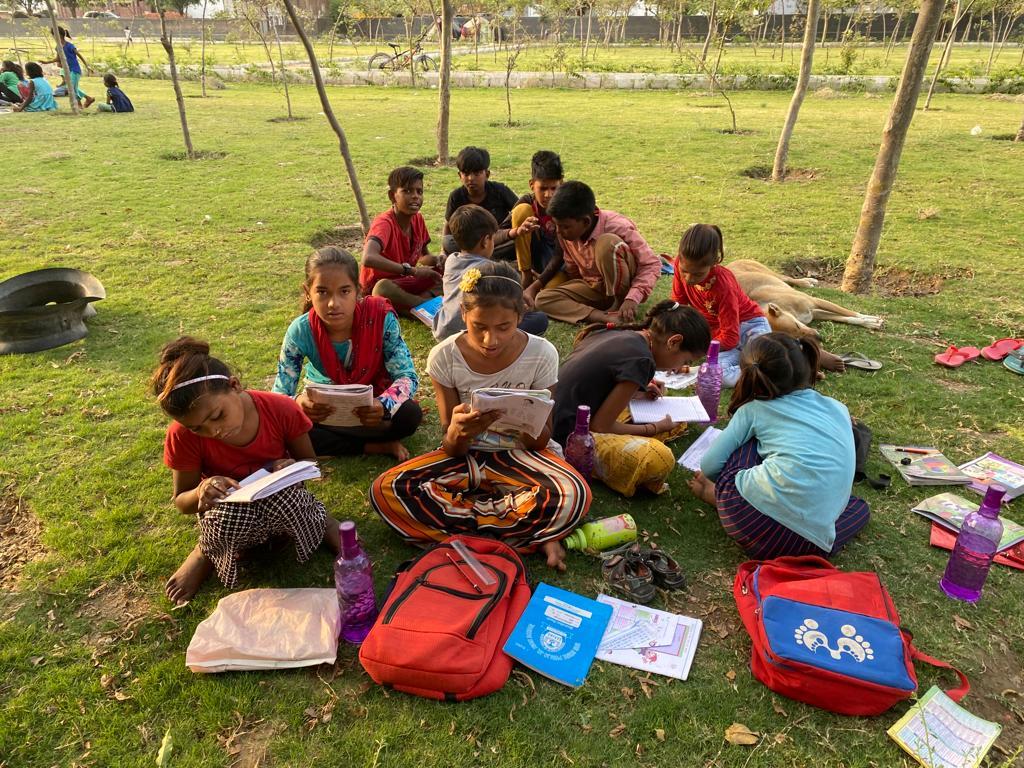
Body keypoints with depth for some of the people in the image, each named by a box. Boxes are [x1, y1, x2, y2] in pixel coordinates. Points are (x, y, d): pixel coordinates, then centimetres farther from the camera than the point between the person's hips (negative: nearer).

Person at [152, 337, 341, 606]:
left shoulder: (281, 409, -20)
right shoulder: (182, 436, -19)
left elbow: (309, 462, -2)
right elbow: (181, 501, -6)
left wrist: (291, 469, -27)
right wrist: (201, 493, -30)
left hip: (281, 502, 0)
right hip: (227, 516, 0)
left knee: (285, 495, -36)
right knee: (226, 516, -37)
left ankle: (321, 524, -5)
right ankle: (210, 550, -3)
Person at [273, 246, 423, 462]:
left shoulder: (381, 317, -24)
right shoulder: (300, 332, -22)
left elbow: (407, 376, -22)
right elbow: (280, 396, -18)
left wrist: (383, 405, -45)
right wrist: (298, 403, -45)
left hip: (371, 406, -1)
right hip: (323, 408, 2)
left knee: (410, 414, -31)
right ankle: (379, 446, -19)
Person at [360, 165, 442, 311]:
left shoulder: (418, 219, -2)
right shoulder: (384, 223, -24)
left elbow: (424, 255, 13)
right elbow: (368, 258, -43)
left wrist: (438, 260, -12)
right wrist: (412, 270, -41)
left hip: (404, 281, 8)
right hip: (375, 288, -7)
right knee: (383, 288, -41)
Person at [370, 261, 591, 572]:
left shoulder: (541, 354, -15)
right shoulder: (445, 357, -14)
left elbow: (539, 443, -8)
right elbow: (453, 450, -10)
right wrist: (457, 431, -35)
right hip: (466, 457, 3)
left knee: (573, 495, -35)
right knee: (385, 491, -26)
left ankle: (459, 529, -18)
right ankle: (533, 536, -23)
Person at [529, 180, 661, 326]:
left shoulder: (617, 226, -24)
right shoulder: (566, 234, -8)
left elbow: (652, 264, -21)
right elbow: (573, 272, 7)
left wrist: (632, 299, -34)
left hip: (625, 285, -6)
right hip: (594, 287, 6)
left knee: (607, 242, -33)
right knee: (543, 299, -19)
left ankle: (619, 304, -18)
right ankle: (607, 318, -32)